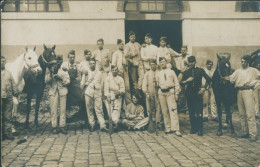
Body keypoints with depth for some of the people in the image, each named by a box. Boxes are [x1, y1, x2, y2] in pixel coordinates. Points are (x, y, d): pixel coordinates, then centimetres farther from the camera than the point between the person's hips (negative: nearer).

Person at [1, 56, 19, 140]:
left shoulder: (8, 73, 15)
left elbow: (13, 84, 16)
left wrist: (16, 92, 7)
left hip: (8, 97, 3)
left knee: (8, 116, 6)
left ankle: (8, 133, 12)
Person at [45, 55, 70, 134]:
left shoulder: (64, 69, 10)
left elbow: (68, 81, 2)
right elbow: (46, 80, 0)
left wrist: (60, 77, -12)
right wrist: (52, 73, -14)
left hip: (62, 91, 0)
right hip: (53, 91, 0)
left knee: (63, 109, 0)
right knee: (53, 110, -1)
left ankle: (62, 126, 5)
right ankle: (54, 126, 5)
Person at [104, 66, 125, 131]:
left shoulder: (120, 79, 10)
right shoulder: (108, 78, 11)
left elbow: (123, 89, 6)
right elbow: (106, 88, 3)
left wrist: (119, 91, -15)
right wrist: (107, 96, -8)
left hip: (118, 97, -1)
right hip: (110, 97, 1)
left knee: (117, 109, -13)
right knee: (110, 110, -4)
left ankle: (116, 123, -22)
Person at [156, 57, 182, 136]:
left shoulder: (171, 72, 9)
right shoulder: (159, 74, 15)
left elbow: (176, 83, 7)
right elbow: (157, 84, 20)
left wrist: (176, 93, 0)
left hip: (170, 92, -3)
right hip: (161, 93, 3)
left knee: (173, 110, -10)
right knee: (164, 111, 4)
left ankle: (175, 129, -12)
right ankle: (168, 128, 12)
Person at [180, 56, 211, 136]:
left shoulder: (200, 70, 5)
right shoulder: (186, 72, 10)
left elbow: (208, 79, 7)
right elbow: (181, 82, 7)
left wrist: (204, 88, -2)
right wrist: (186, 81, -12)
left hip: (198, 93, -2)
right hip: (189, 94, 2)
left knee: (199, 112, -6)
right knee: (191, 112, 6)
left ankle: (200, 129, -1)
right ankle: (193, 128, 15)